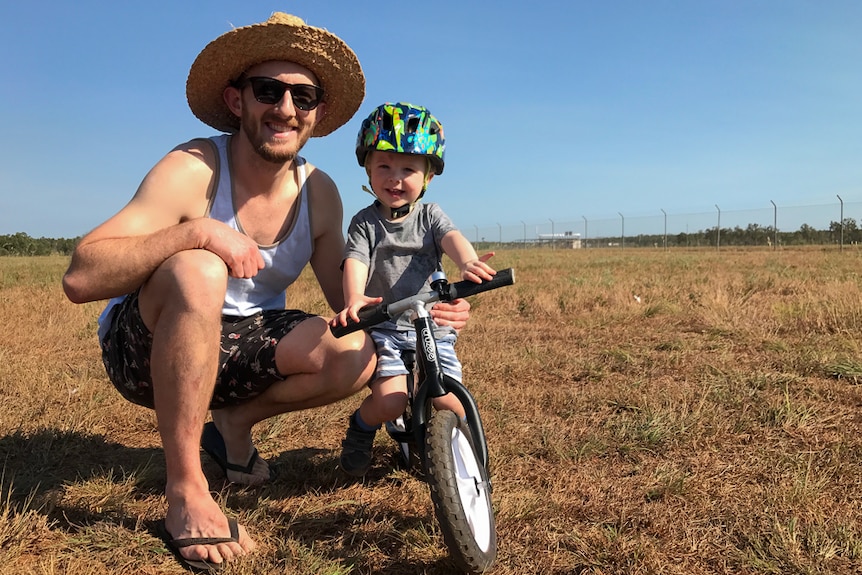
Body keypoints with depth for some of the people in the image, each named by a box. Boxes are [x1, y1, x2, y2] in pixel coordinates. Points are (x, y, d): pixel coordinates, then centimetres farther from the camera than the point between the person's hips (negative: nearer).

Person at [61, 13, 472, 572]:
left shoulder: (319, 193, -6)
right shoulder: (193, 170, -21)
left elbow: (348, 302, -1)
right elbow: (80, 278, -28)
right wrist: (196, 231, -39)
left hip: (235, 345, 5)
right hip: (143, 344, -4)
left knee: (357, 355, -20)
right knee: (198, 270, -37)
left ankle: (235, 422, 8)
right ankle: (186, 491, -24)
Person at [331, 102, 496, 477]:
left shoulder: (430, 216, 6)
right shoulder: (365, 222, 2)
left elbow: (453, 239, -15)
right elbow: (355, 262, -15)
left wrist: (468, 264, -40)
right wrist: (354, 300, -38)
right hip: (383, 328, -2)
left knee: (450, 406, -8)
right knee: (390, 401, -21)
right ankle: (360, 429, 15)